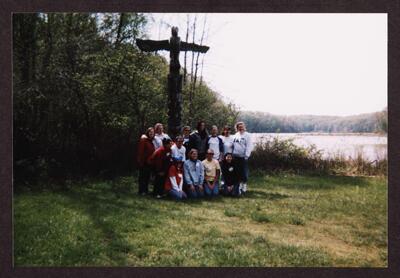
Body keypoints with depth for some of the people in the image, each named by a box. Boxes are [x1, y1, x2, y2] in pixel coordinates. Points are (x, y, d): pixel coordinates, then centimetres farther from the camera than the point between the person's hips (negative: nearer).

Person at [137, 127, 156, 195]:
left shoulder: (151, 141, 14)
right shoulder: (143, 140, -10)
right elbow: (140, 151, -15)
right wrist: (140, 161, -18)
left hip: (149, 161, 8)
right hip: (144, 162, -8)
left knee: (147, 176, 13)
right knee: (143, 176, 0)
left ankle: (146, 190, 21)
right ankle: (142, 191, 6)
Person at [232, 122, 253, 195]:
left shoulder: (247, 135, -5)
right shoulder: (236, 135, 12)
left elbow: (249, 146, -9)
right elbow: (233, 145, 14)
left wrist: (246, 155, -14)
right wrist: (232, 154, 9)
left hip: (243, 157, -5)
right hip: (236, 156, 5)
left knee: (244, 172, -3)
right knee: (238, 172, 10)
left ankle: (244, 186, 6)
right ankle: (239, 185, 20)